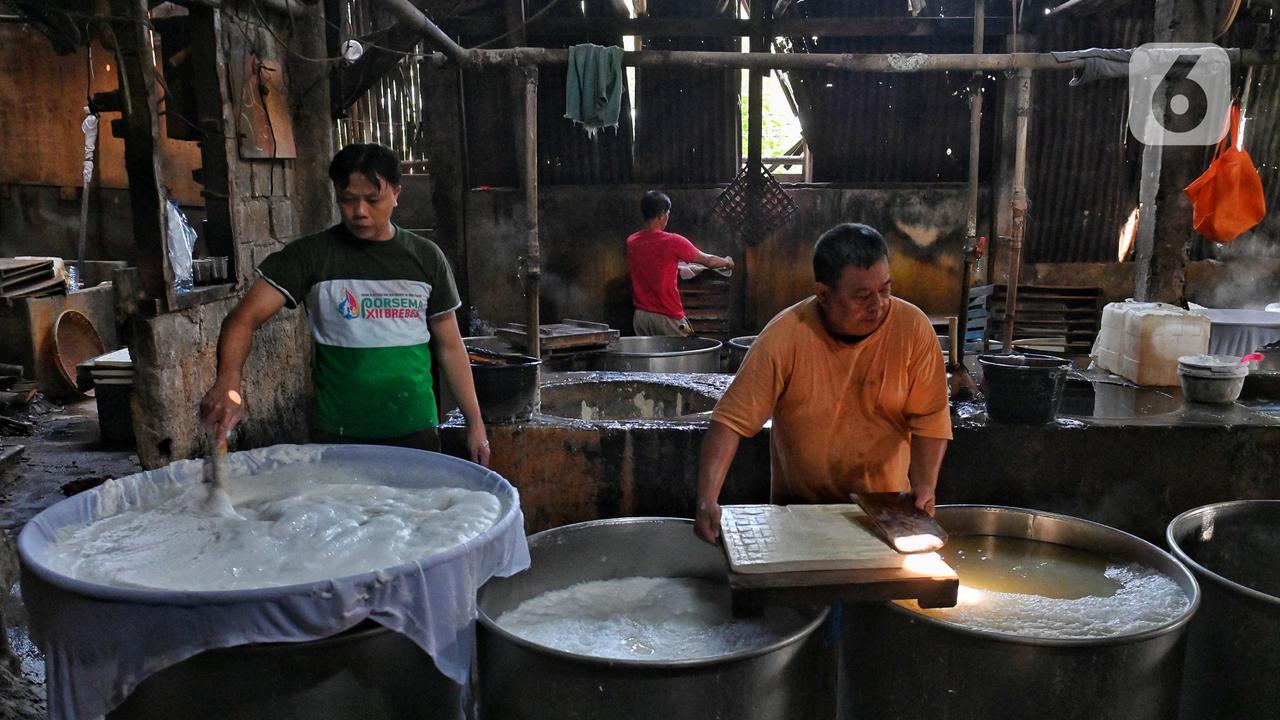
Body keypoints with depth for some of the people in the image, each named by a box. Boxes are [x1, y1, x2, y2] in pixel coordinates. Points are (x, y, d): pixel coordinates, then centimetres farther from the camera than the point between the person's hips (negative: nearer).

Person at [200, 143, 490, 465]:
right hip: (337, 437, -1)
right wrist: (228, 381, -32)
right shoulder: (310, 255, -4)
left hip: (415, 432, 2)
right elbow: (245, 318, -12)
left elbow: (449, 346, 7)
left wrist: (475, 422, 4)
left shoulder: (426, 257, 3)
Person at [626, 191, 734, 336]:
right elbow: (708, 260, 1)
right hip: (667, 317, -5)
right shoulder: (672, 242, -13)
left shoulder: (631, 242, 3)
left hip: (640, 315, 6)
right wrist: (727, 262, 20)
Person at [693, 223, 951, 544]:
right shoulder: (784, 336, -15)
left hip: (885, 510, 1)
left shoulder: (913, 328, -10)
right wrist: (707, 500, -26)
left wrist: (925, 486, -18)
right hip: (798, 510, -1)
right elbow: (732, 420, -16)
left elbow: (930, 418, -4)